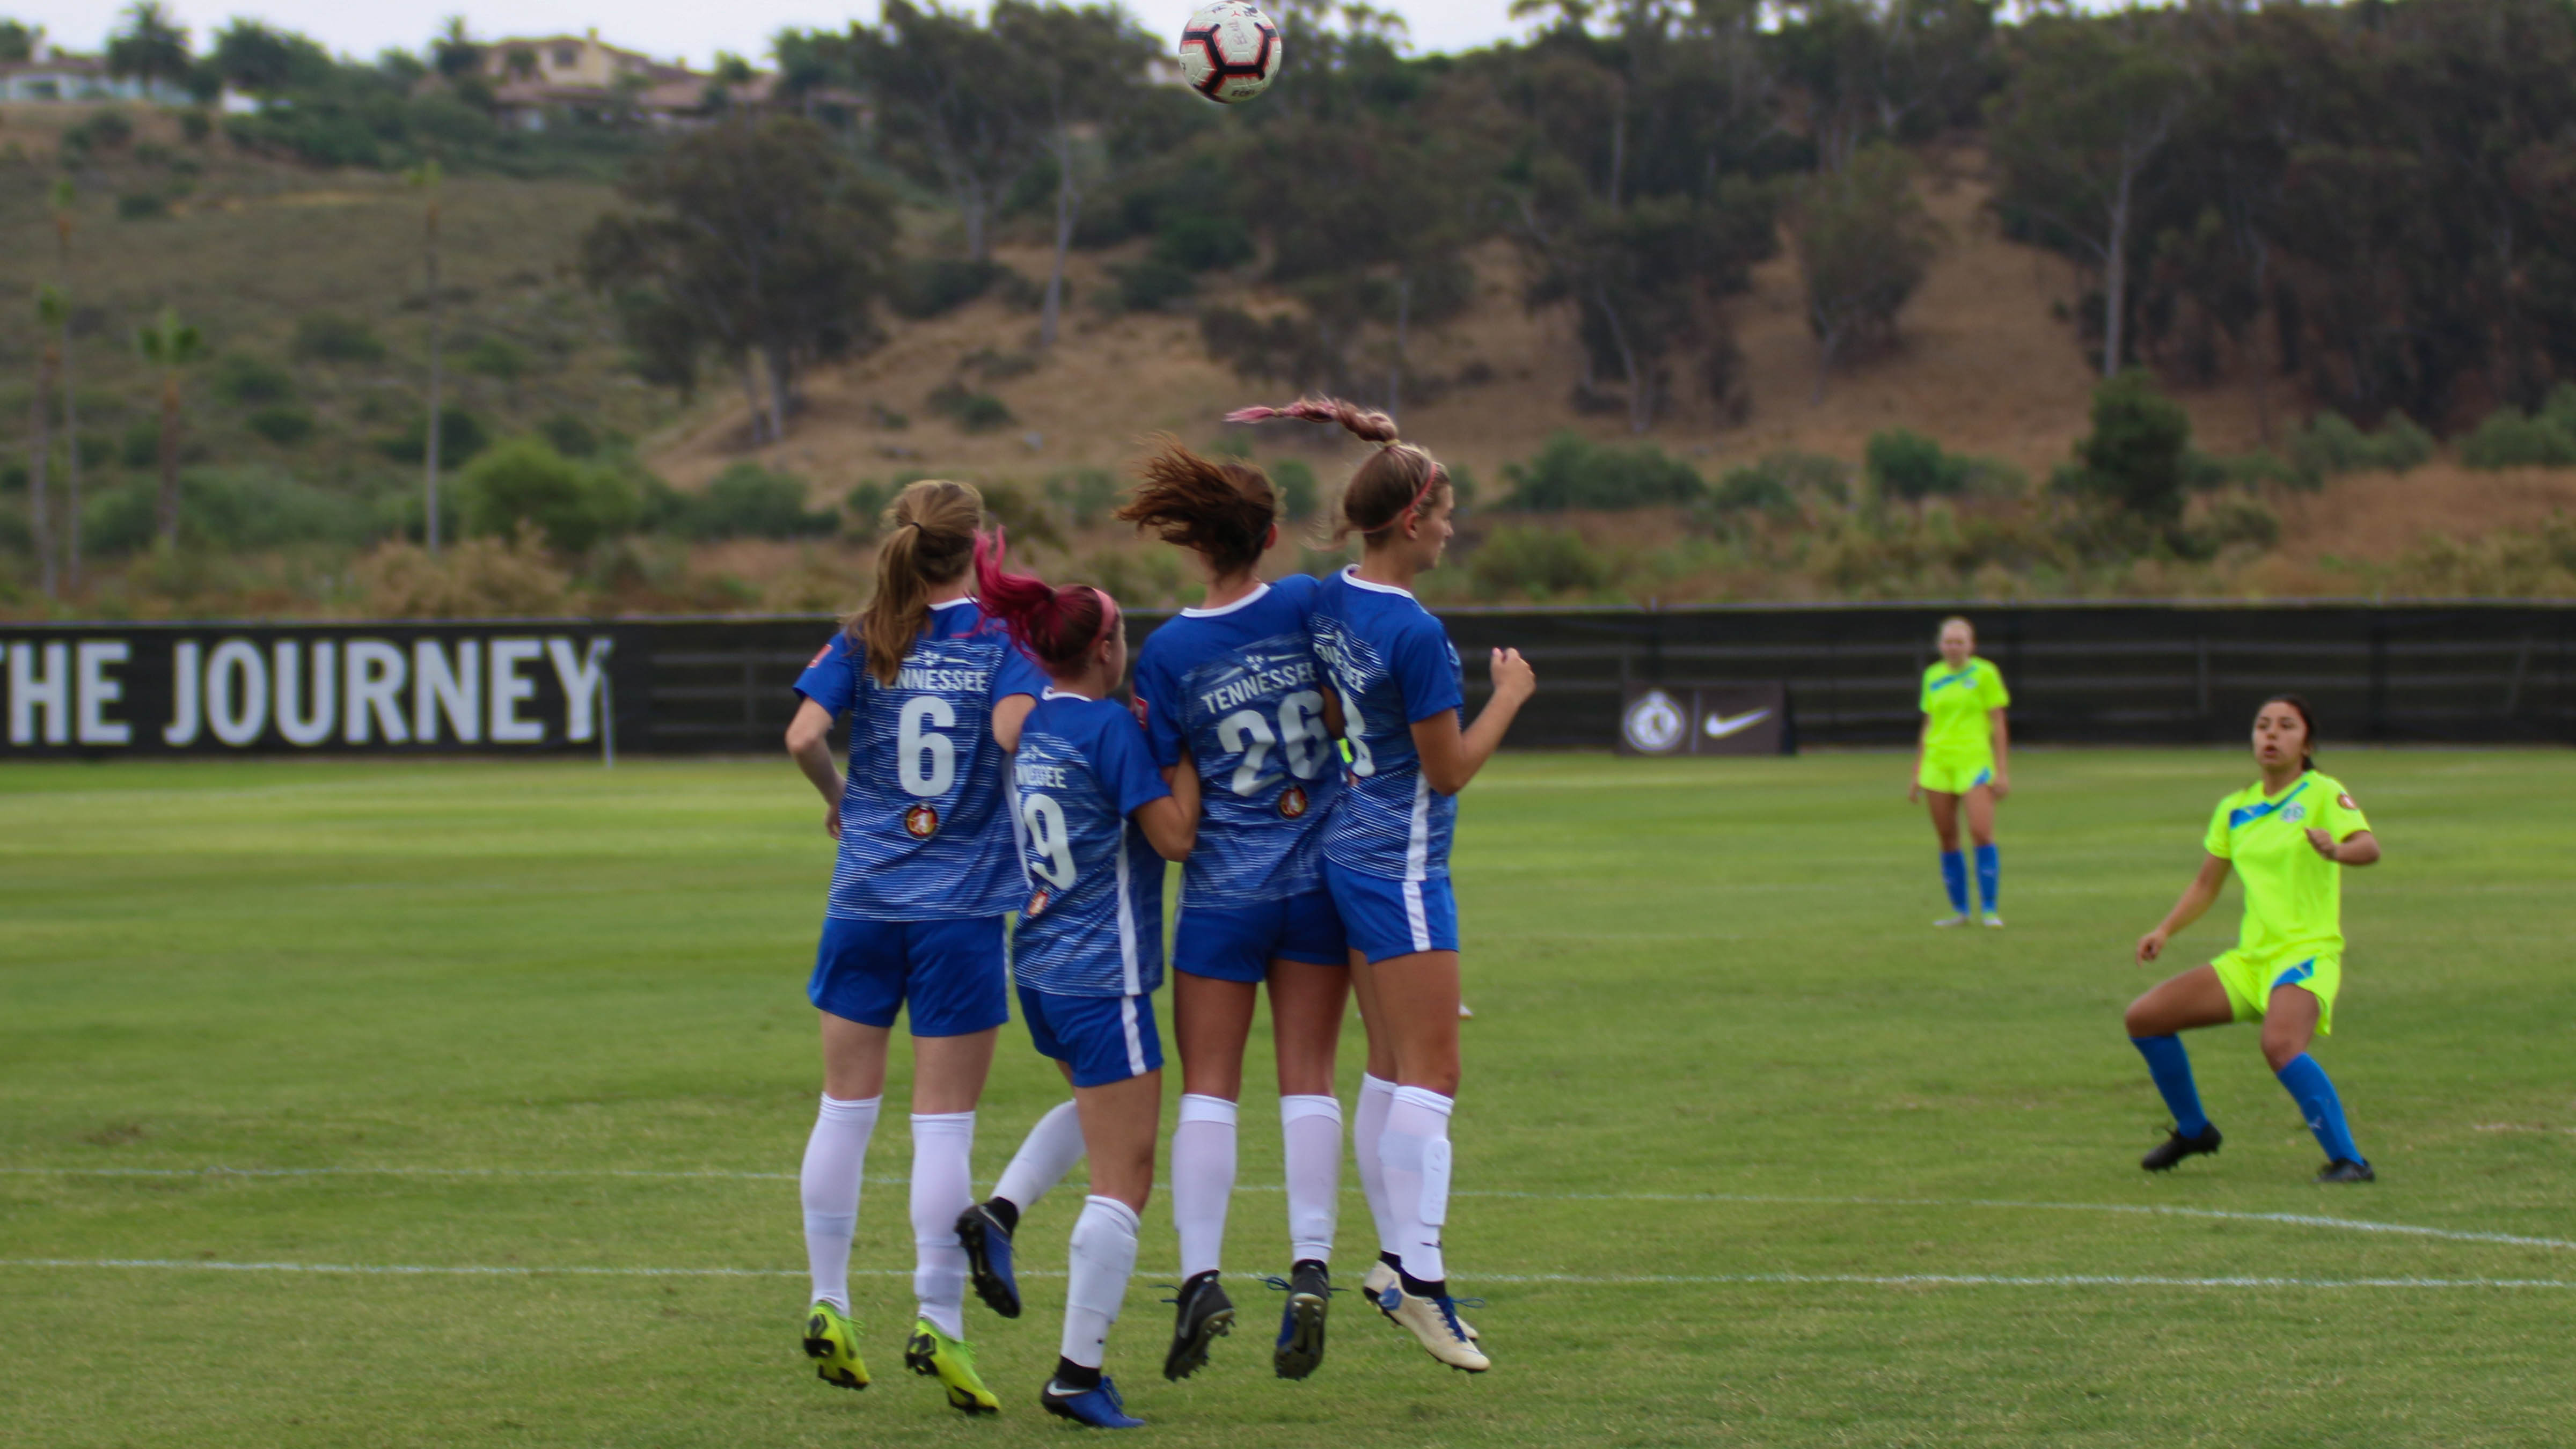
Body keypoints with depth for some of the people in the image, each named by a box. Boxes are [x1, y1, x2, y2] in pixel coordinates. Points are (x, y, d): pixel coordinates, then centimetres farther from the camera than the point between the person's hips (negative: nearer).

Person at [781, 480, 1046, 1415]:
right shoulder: (1001, 637, -3)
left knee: (846, 1109, 12)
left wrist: (837, 799, 9)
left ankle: (828, 1306, 14)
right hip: (963, 908, -2)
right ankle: (939, 1322, -5)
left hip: (864, 904, 3)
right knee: (944, 1125, 0)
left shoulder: (863, 642, 3)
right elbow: (1013, 730, -21)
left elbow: (804, 735, -10)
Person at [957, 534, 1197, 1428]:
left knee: (1098, 1103, 35)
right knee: (1123, 1179, -2)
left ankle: (998, 1213, 14)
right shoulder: (1110, 726, -16)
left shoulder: (1030, 723, 5)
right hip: (1102, 978, -8)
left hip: (1038, 972, 8)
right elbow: (1174, 836, -16)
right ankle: (1080, 1372, -4)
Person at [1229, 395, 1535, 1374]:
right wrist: (1510, 695, -3)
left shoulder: (1327, 602, 3)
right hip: (1400, 863, -9)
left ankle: (1396, 1256, 15)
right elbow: (1449, 769, -14)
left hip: (1349, 846, 9)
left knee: (1393, 1067, 12)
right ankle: (1419, 1277, -11)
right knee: (1431, 1073, -7)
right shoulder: (1414, 632, -21)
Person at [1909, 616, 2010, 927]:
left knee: (1981, 832, -16)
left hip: (1974, 759, -4)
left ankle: (1990, 910, -11)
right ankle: (1959, 910, 10)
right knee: (1947, 839, 2)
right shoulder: (1933, 677, 12)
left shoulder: (1985, 674, 0)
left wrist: (2003, 772, -4)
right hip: (1937, 762, 4)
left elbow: (1998, 725, 0)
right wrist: (1917, 773, 17)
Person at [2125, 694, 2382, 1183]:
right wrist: (2165, 931, 8)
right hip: (2251, 958, 7)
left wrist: (2337, 851, -46)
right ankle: (2193, 1131, 23)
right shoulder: (2235, 809, 12)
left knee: (2280, 1045, -36)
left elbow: (2369, 846, -24)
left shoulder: (2322, 794, -6)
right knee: (2144, 1018, 4)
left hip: (2307, 954, -7)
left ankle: (2348, 1161, -28)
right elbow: (2207, 883, 23)